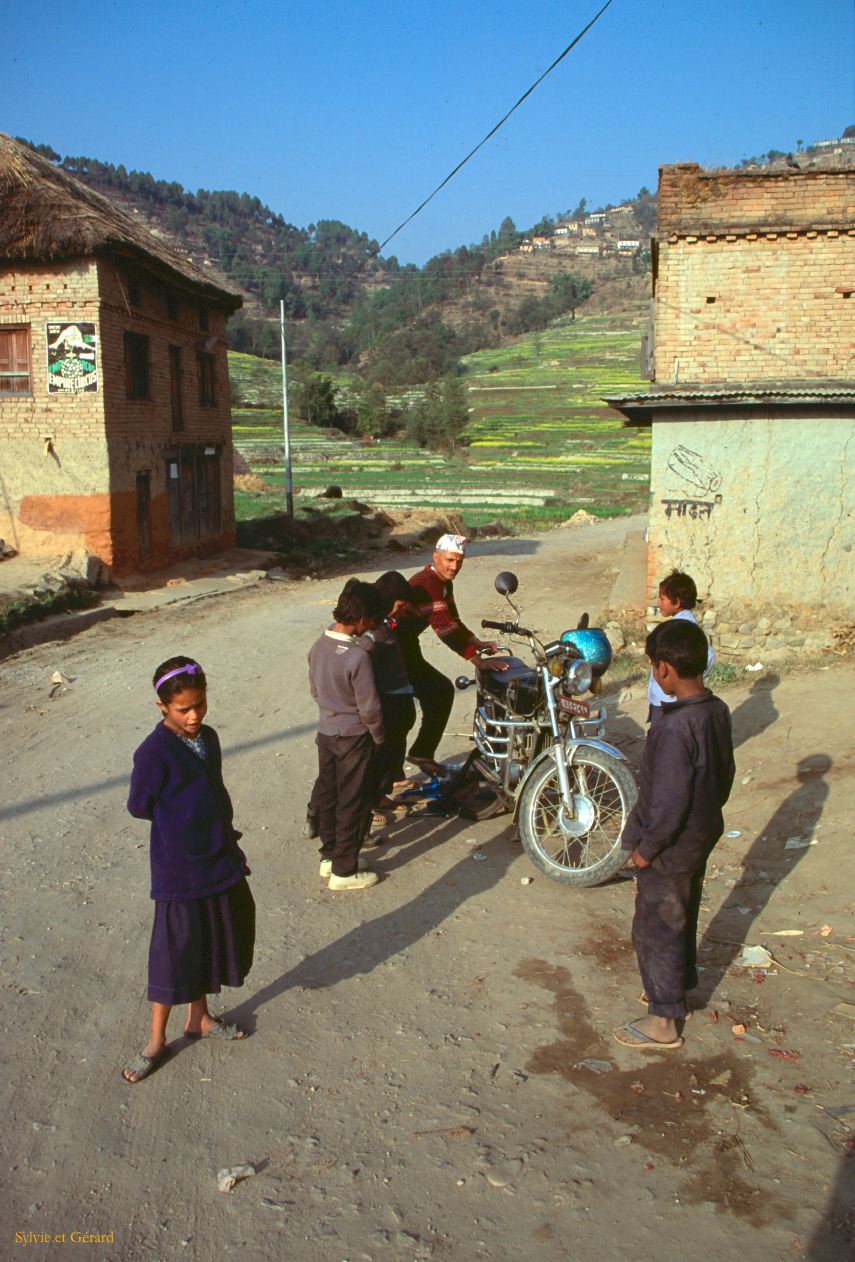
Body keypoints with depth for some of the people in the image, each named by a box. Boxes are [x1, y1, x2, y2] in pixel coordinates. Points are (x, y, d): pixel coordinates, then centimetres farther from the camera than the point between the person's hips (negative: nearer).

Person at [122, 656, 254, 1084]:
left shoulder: (208, 738, 2)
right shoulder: (154, 753, -21)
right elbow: (139, 806, -12)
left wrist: (220, 832, 5)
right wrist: (180, 820, -4)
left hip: (222, 861, 7)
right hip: (180, 870, -7)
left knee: (212, 943, 19)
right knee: (175, 952, 5)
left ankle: (199, 1017, 39)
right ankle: (156, 1039, 24)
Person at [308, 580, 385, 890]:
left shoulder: (318, 646, -4)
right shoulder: (357, 656, -26)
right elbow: (369, 707, -20)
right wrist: (378, 737, -4)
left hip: (325, 731, 7)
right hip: (353, 737, -7)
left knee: (327, 795, 18)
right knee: (352, 803, 5)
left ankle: (330, 855, 33)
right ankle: (344, 870, 14)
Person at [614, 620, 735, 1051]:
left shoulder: (674, 728, -32)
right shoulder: (717, 711, -5)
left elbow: (668, 801, -28)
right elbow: (724, 775, 8)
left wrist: (646, 848, -15)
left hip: (669, 850, -8)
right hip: (701, 837, 9)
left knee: (655, 930, 8)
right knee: (683, 918, 25)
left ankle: (664, 1022, 22)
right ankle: (679, 987, 44)